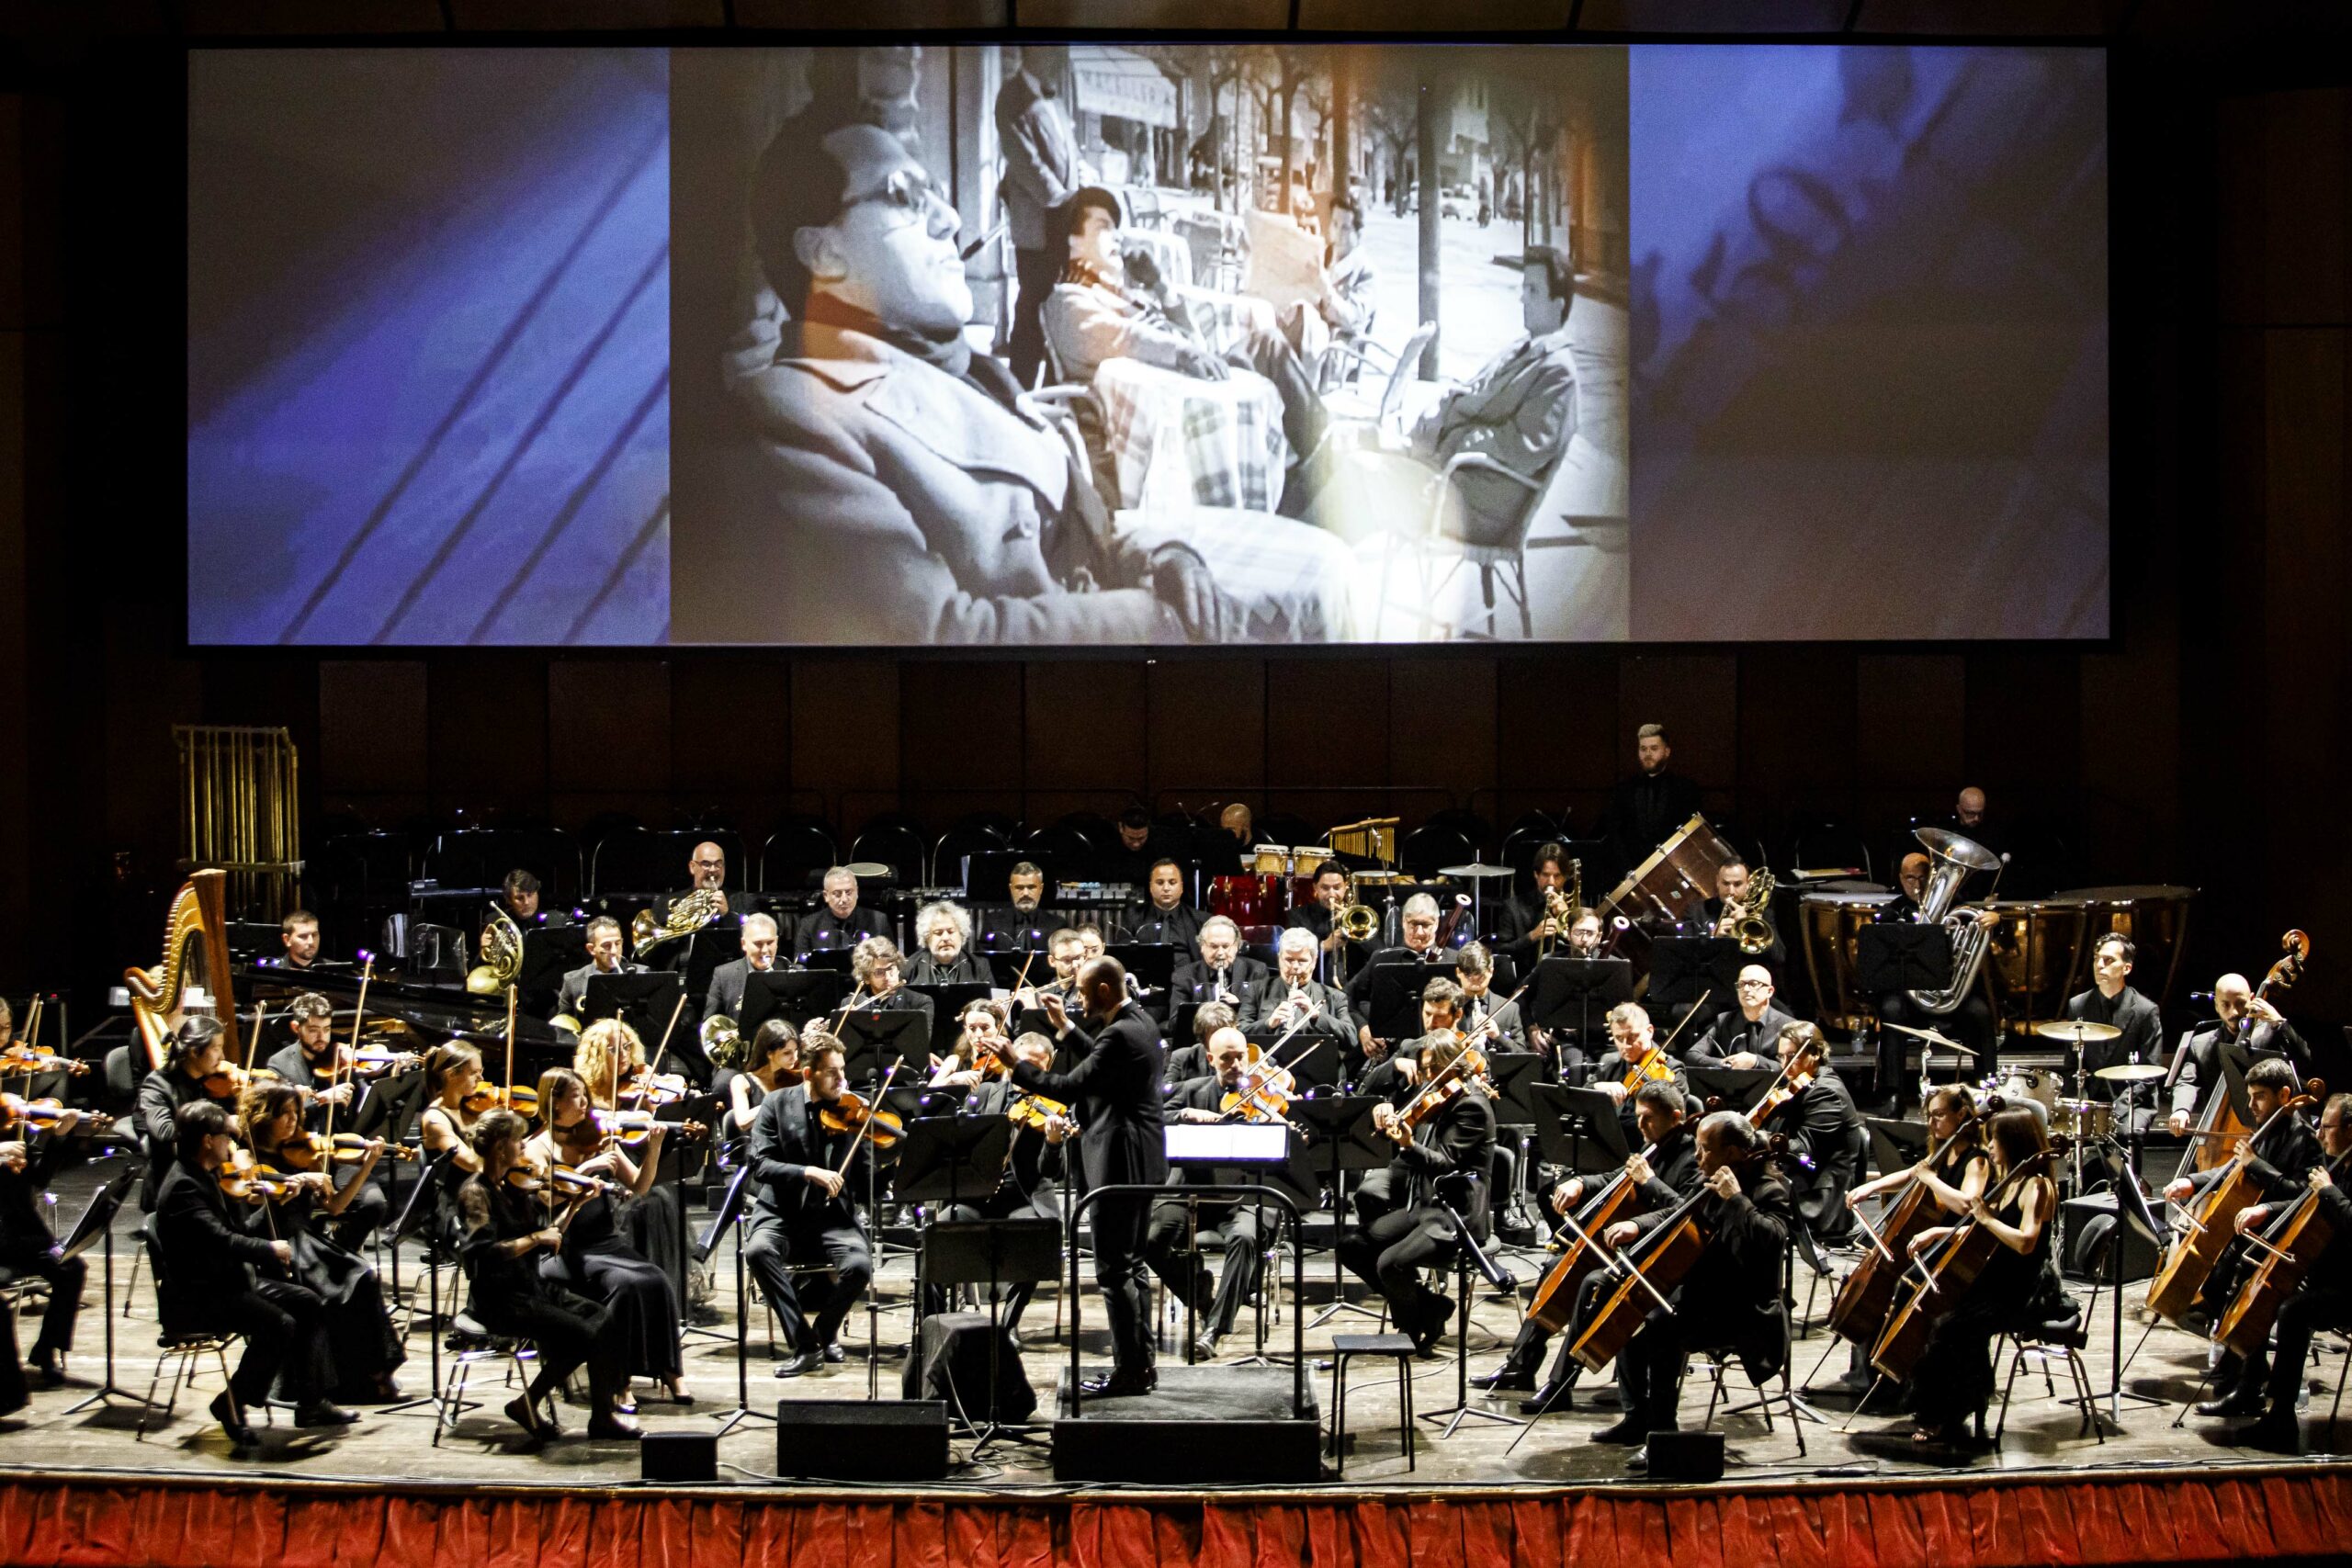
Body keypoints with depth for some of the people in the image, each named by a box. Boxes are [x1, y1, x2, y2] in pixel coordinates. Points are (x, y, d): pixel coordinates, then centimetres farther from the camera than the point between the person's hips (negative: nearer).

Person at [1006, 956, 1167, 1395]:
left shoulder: (1120, 1034, -21)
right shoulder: (1140, 1023, 10)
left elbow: (1071, 1086, -23)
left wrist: (1014, 1066, -18)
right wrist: (1067, 1028, 22)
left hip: (1122, 1164, -11)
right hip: (1142, 1162, 11)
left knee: (1114, 1268, -5)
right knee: (1132, 1264, 16)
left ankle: (1130, 1370, -1)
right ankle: (1141, 1363, 22)